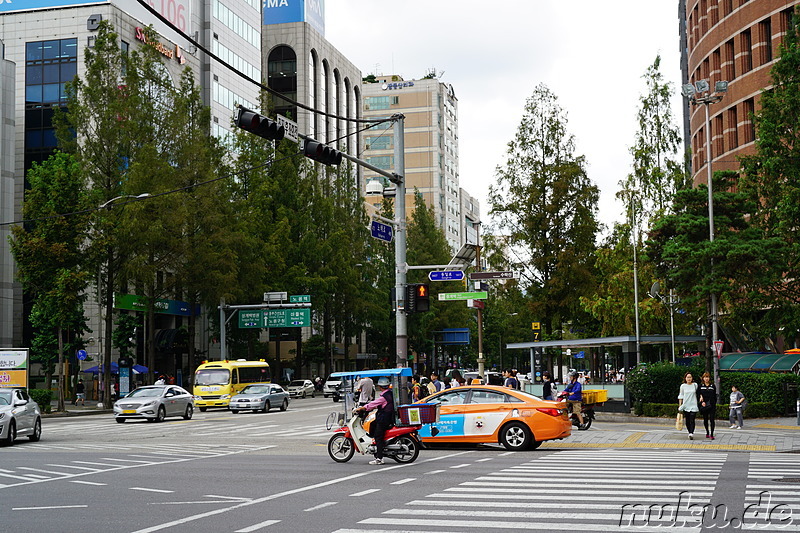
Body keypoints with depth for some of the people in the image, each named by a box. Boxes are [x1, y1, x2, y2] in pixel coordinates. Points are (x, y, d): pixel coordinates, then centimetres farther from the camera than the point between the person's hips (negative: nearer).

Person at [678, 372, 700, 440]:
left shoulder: (695, 385, 4)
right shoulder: (683, 386, 5)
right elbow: (681, 396, 9)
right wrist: (680, 405, 7)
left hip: (693, 406, -2)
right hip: (685, 405, 2)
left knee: (692, 420, -12)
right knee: (687, 421, 5)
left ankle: (691, 434, -20)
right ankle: (690, 433, 19)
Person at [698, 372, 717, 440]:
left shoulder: (713, 386, 8)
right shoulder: (700, 386, 5)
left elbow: (715, 396, 10)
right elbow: (698, 395, 4)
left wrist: (714, 404, 1)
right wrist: (702, 402, -10)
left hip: (712, 406, 0)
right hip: (704, 406, 0)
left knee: (712, 419, -8)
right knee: (705, 419, 9)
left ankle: (711, 434, -8)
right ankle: (707, 432, 25)